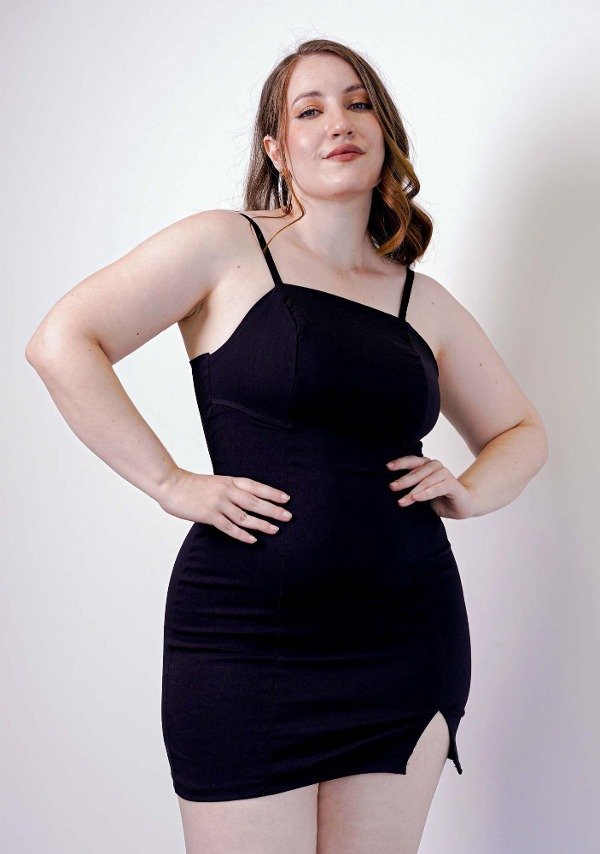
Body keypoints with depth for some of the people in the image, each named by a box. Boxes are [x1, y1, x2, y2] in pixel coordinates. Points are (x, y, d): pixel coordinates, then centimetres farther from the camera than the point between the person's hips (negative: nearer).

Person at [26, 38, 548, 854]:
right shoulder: (225, 247, 0)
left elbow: (522, 432, 24)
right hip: (249, 636, -4)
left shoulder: (426, 302, 12)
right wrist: (169, 483, -12)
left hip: (410, 635, 4)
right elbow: (62, 342, -8)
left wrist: (472, 492, 3)